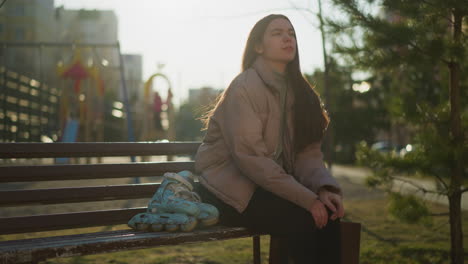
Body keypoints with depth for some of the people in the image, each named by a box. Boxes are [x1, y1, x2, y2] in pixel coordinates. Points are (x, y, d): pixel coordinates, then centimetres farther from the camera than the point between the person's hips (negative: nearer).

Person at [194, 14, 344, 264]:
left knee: (328, 214, -17)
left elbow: (308, 151, 1)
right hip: (230, 187, -7)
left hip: (268, 185, 7)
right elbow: (250, 157, -24)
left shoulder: (296, 90, 9)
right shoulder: (245, 86, -15)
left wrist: (324, 187, -20)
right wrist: (307, 198, -26)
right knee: (304, 222, -25)